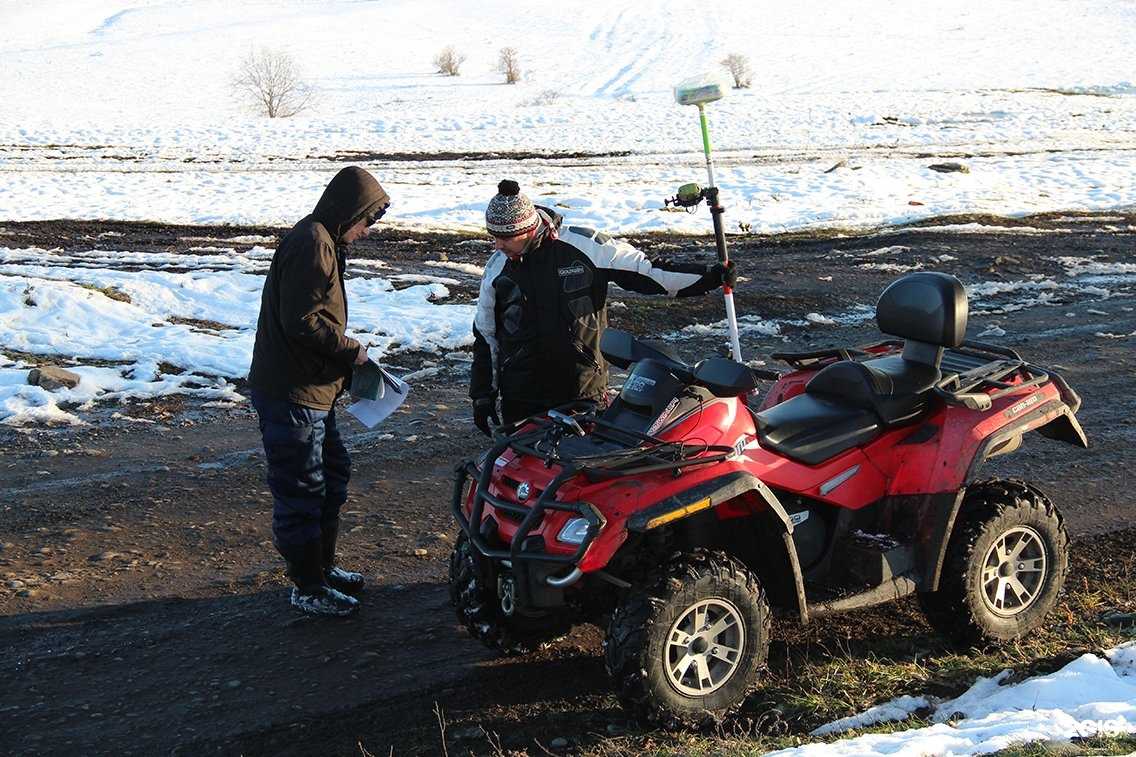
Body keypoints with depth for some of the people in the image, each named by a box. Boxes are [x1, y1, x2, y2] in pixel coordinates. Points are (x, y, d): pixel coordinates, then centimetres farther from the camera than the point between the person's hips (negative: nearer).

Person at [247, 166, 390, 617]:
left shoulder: (321, 241, 16)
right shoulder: (312, 245, -17)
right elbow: (301, 321, -24)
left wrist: (345, 361, 13)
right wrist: (350, 352, -12)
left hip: (311, 391, 11)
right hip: (291, 394, -11)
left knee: (333, 476, 21)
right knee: (301, 491, 0)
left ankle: (321, 566, 35)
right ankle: (309, 589, 11)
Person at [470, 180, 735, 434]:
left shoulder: (586, 245, -7)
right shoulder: (497, 268, 2)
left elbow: (644, 271, 0)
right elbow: (485, 334, 11)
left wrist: (709, 276, -5)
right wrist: (482, 397, 10)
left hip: (586, 394, -2)